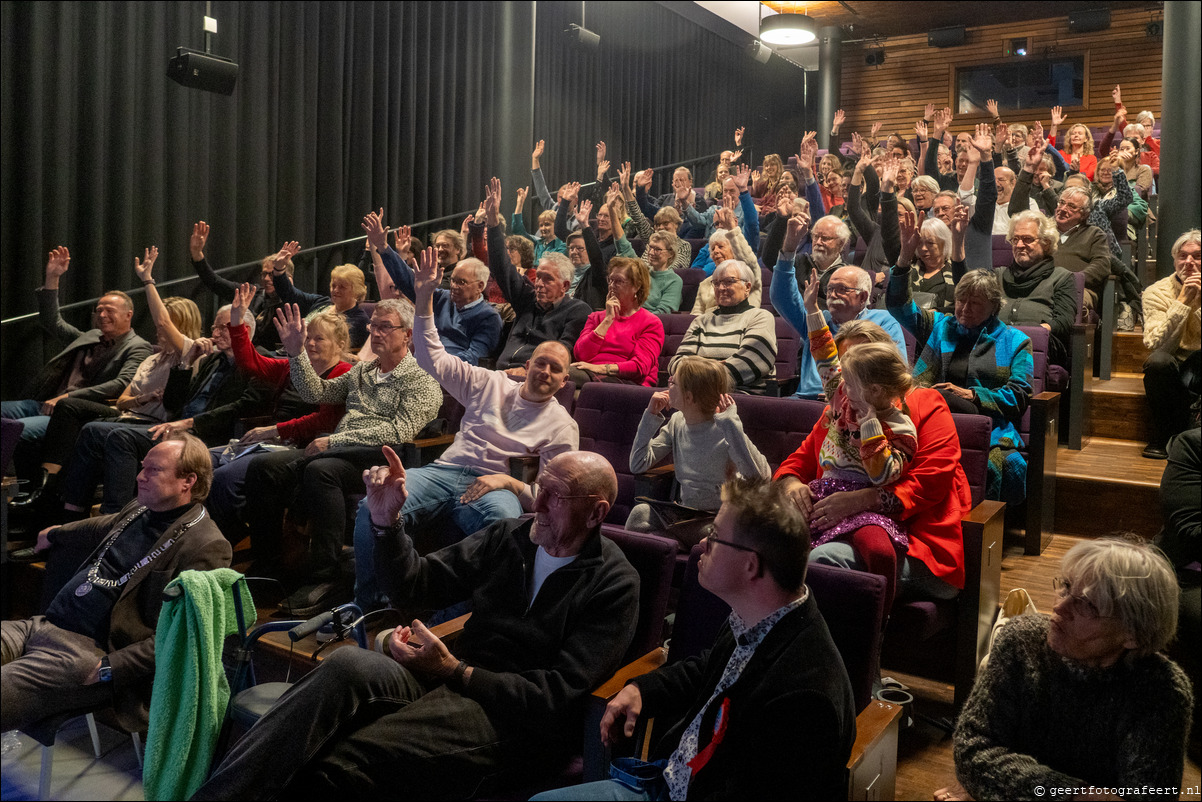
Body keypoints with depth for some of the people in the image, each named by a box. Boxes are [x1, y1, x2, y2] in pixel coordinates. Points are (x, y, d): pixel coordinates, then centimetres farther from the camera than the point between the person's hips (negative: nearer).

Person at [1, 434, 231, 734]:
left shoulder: (206, 548, -14)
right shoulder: (141, 508, 13)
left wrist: (108, 669, -22)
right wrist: (54, 535, 55)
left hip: (87, 653, -9)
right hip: (41, 625, 9)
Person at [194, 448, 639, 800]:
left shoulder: (614, 585, -5)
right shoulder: (508, 535, 10)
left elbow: (557, 697, -12)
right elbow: (417, 586, 13)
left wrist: (454, 671, -17)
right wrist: (386, 522, -4)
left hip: (514, 714, -5)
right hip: (454, 678, 5)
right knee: (349, 666, -29)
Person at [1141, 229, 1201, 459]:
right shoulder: (1157, 293, -3)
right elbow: (1155, 345, -18)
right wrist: (1182, 301, -21)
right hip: (1173, 367, 0)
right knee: (1158, 361, -34)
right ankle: (1162, 438, -18)